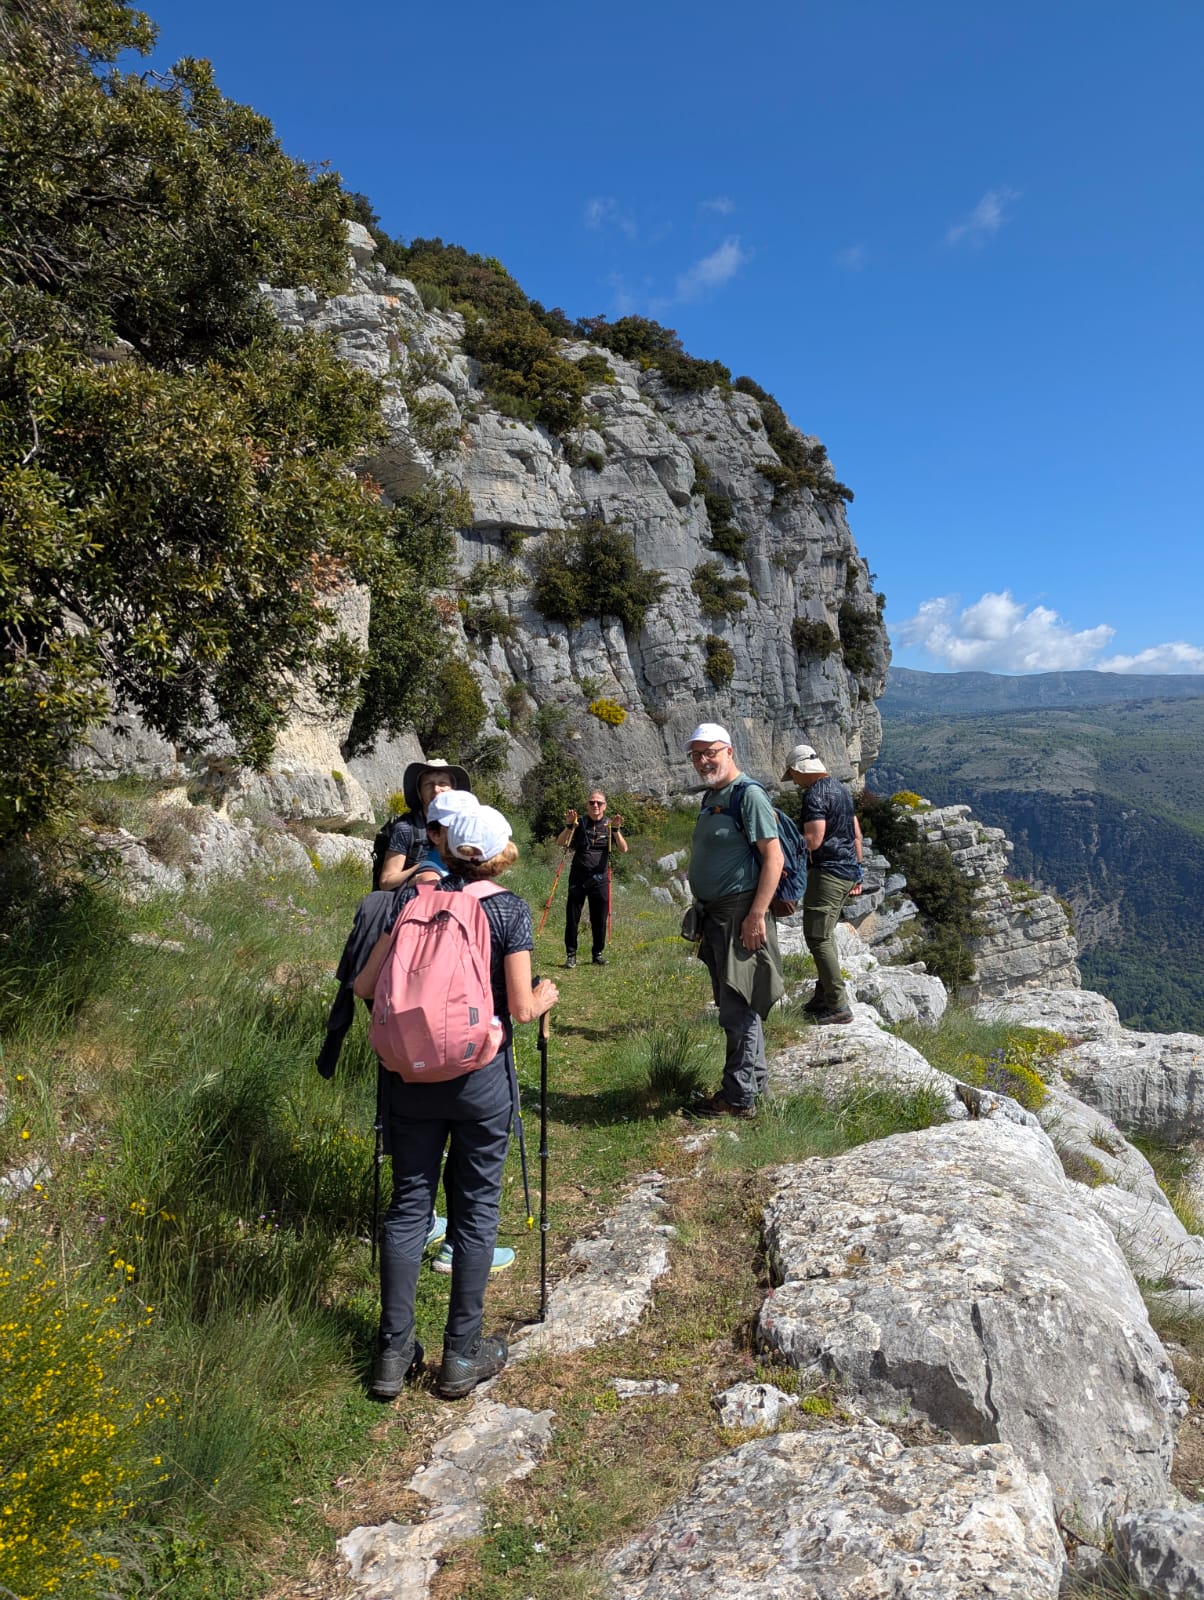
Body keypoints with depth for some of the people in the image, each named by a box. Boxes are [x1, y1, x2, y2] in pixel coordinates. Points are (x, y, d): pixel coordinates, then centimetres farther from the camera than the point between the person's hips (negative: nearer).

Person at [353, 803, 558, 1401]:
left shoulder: (411, 897, 0)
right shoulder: (509, 909, -8)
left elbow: (365, 987, 0)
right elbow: (521, 1009, -11)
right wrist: (546, 997, 10)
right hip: (481, 1076, -3)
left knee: (408, 1202, 13)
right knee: (476, 1207, 10)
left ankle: (393, 1352, 21)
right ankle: (462, 1356, 21)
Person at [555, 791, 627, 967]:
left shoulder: (609, 824, 4)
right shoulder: (579, 823, 3)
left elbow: (623, 850, -7)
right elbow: (561, 844, -8)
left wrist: (615, 829, -22)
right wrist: (569, 826, -24)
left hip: (600, 879, 1)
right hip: (578, 878, 0)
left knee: (600, 919, 4)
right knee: (572, 918, 0)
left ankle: (598, 954, 18)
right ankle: (571, 954, 9)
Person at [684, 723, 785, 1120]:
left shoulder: (749, 795, -14)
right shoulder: (711, 796, 15)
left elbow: (773, 857, -19)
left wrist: (756, 915, -24)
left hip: (739, 915, -10)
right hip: (714, 915, 10)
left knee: (738, 1009, -4)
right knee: (734, 1005, 18)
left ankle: (739, 1097, 6)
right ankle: (754, 1078, 32)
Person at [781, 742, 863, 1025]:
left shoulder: (814, 794, -16)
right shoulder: (840, 788, 15)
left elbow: (813, 841, -24)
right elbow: (856, 834, 19)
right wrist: (856, 871, 24)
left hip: (827, 872, -10)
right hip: (848, 871, 10)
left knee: (818, 938, -6)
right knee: (825, 935, 18)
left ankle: (839, 1006, -5)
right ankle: (823, 995, 27)